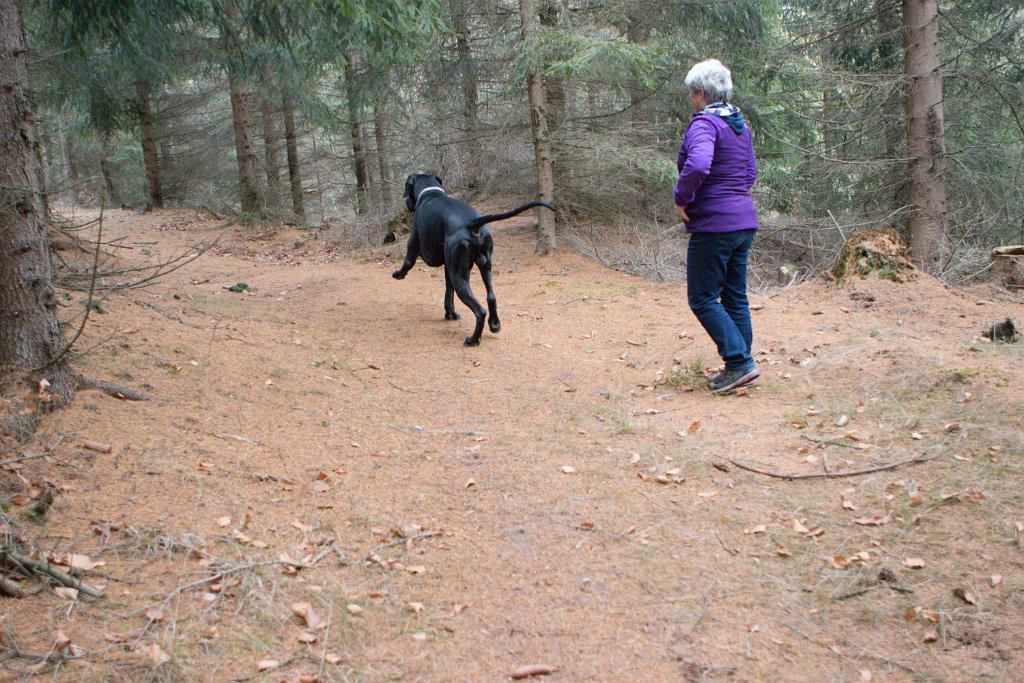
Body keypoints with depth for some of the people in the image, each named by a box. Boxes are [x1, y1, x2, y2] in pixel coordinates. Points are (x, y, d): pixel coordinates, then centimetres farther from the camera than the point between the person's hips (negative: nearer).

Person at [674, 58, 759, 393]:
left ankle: (740, 363, -6)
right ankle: (739, 366, 18)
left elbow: (697, 166, -31)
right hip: (744, 221, 9)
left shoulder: (704, 123, -14)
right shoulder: (740, 125, 14)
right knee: (735, 296, 13)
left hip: (713, 224, -9)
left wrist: (681, 199, -17)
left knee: (702, 298, -1)